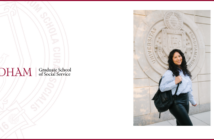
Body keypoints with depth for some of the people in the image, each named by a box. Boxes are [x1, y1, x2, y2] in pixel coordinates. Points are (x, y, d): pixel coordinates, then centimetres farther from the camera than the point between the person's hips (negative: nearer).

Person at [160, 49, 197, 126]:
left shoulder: (185, 71, 12)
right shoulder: (169, 73, -12)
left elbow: (189, 87, 19)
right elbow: (162, 88, -17)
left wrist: (192, 101, 24)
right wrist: (175, 82, -23)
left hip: (185, 101, 7)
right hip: (176, 102, -7)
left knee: (181, 123, 14)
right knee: (188, 124, -10)